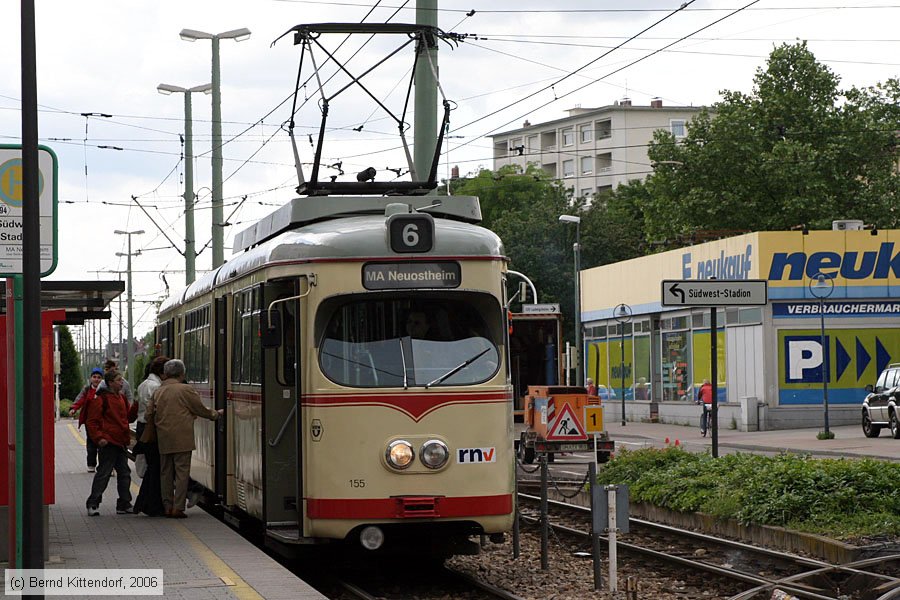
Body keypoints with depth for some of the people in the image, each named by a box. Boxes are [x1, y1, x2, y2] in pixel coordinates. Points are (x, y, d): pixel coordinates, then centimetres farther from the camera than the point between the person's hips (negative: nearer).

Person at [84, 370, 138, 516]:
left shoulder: (121, 397, 15)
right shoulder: (101, 398, -10)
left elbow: (128, 417, 19)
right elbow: (92, 421, -12)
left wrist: (137, 406, 4)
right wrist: (98, 437, -20)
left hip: (121, 443, 8)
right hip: (108, 443, -8)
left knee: (124, 474, 10)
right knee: (103, 474, -6)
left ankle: (124, 505, 16)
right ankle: (93, 505, 1)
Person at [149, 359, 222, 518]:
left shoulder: (158, 392, 9)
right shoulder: (186, 390, -6)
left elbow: (149, 414, 9)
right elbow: (201, 409, 0)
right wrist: (216, 414, 18)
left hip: (163, 439, 5)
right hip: (182, 439, -5)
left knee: (165, 472, 11)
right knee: (182, 472, -2)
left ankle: (167, 507, 12)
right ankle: (178, 508, -7)